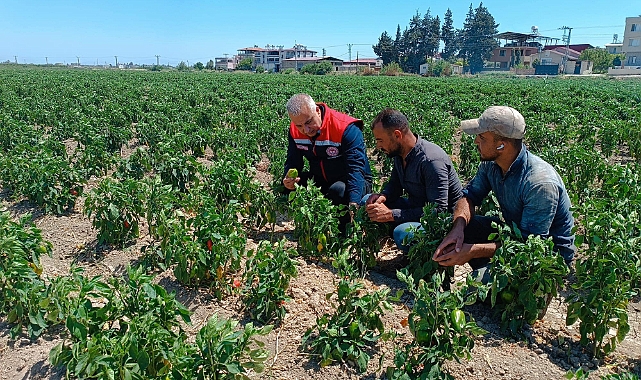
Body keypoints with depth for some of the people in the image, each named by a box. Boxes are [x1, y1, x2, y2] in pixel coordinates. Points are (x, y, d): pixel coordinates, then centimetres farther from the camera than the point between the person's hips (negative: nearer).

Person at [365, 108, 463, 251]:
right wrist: (382, 196, -12)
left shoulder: (432, 160, -28)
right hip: (416, 207, 9)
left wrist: (391, 214, -32)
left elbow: (438, 210, -31)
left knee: (402, 233, -36)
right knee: (369, 203, 1)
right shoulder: (399, 154, -2)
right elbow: (395, 185, 14)